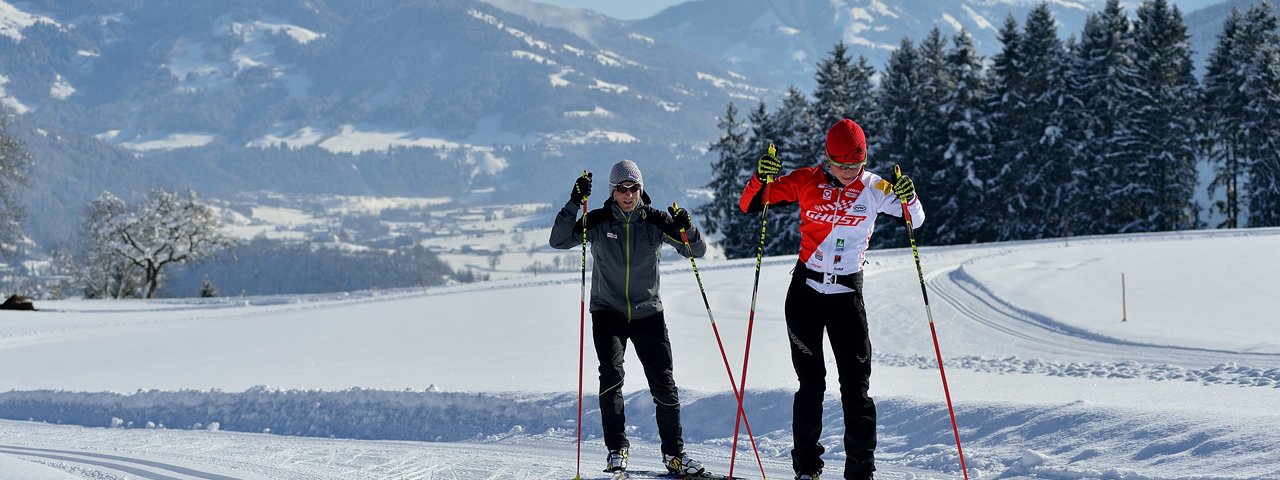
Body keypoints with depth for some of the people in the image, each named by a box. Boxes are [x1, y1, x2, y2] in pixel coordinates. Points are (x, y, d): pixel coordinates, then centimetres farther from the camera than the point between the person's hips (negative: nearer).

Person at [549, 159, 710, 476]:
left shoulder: (656, 221, -2)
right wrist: (574, 204, -23)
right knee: (611, 375, -20)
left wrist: (686, 229, -22)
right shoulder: (598, 221, -3)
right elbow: (559, 241, -12)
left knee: (664, 384, -2)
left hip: (648, 313, 1)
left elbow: (697, 251, -1)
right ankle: (617, 449, -12)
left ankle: (674, 453, 10)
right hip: (608, 312, -1)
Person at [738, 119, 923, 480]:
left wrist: (908, 198, -18)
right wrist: (761, 178, -23)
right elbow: (749, 205, -2)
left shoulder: (873, 188, -4)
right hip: (805, 291, 0)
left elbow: (915, 220, 3)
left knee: (856, 387, -3)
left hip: (848, 294, 0)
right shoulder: (806, 181, -4)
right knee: (811, 384, 4)